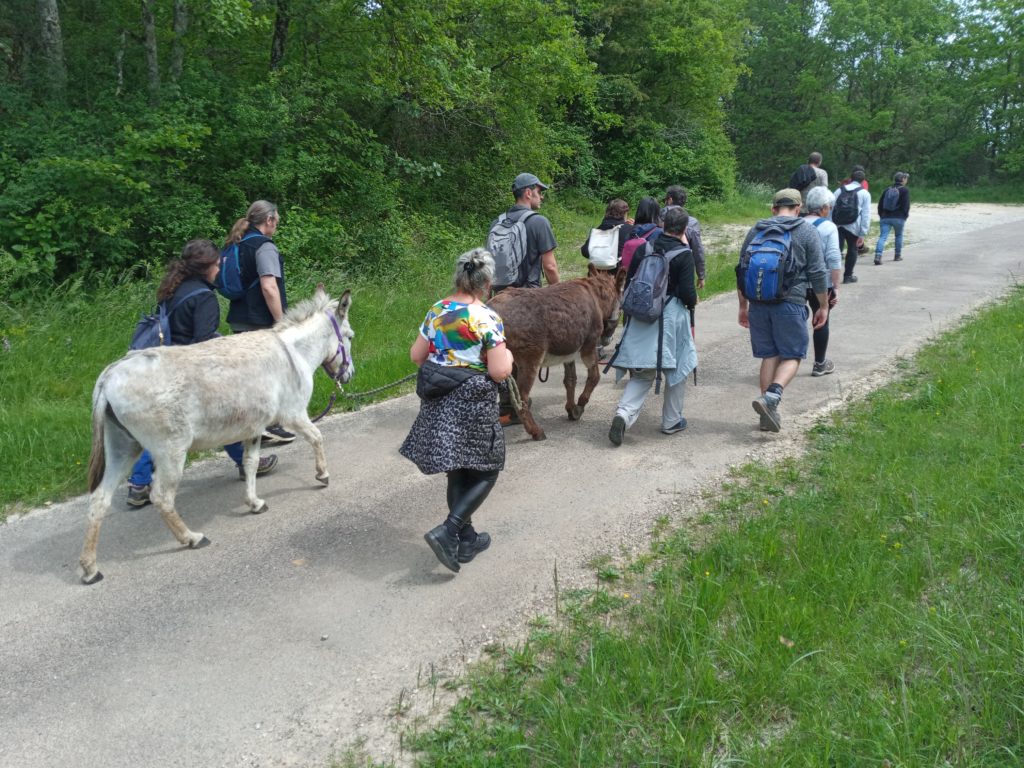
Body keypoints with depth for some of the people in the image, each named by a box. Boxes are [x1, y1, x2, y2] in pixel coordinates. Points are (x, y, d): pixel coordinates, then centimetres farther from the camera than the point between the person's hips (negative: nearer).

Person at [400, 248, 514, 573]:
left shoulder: (436, 311, 3)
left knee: (458, 471, 17)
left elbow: (416, 355, 9)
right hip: (471, 406, -6)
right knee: (485, 472, 11)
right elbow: (500, 372, -18)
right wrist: (507, 355, 2)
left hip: (438, 404, 6)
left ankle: (466, 539, 27)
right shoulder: (487, 318, -16)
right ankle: (447, 531, -4)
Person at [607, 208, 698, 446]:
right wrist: (692, 302, 8)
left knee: (642, 374, 10)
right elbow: (687, 291, -14)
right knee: (676, 369, 15)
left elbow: (631, 277, 8)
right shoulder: (684, 254, -10)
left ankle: (624, 413, -13)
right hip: (671, 317, -4)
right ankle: (671, 421, 23)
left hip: (641, 316, 4)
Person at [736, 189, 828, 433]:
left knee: (769, 356, 12)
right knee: (792, 356, 6)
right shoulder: (806, 232, 2)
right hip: (790, 303, -4)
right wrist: (823, 306, 8)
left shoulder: (755, 230, 12)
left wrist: (743, 306, 21)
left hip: (758, 303, 4)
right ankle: (771, 397, -18)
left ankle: (769, 413, 14)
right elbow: (817, 273, -2)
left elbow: (741, 270, 13)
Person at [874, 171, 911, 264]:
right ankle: (898, 256, 24)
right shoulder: (905, 190, -1)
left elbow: (880, 204, 15)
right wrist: (905, 216, 4)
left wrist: (881, 216, 21)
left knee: (882, 237, -7)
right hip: (898, 218, -3)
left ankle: (878, 256, -24)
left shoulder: (887, 190, 14)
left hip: (885, 217, 3)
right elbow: (906, 205, -8)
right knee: (899, 236, 18)